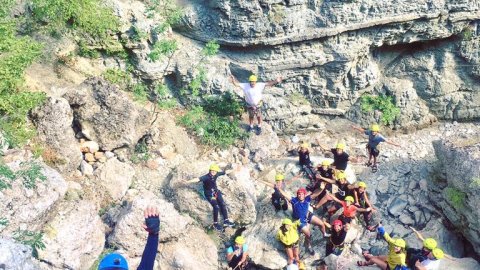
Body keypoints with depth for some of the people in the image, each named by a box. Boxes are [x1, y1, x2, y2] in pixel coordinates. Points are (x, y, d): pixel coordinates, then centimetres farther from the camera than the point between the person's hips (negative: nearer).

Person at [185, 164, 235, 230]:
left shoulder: (216, 174, -8)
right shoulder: (206, 177, -25)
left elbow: (225, 172, 7)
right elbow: (198, 179, -42)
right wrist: (189, 181, -57)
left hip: (216, 191, 6)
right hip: (209, 194, -6)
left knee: (222, 204, -2)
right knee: (216, 207, -19)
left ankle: (226, 221, 9)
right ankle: (215, 224, -4)